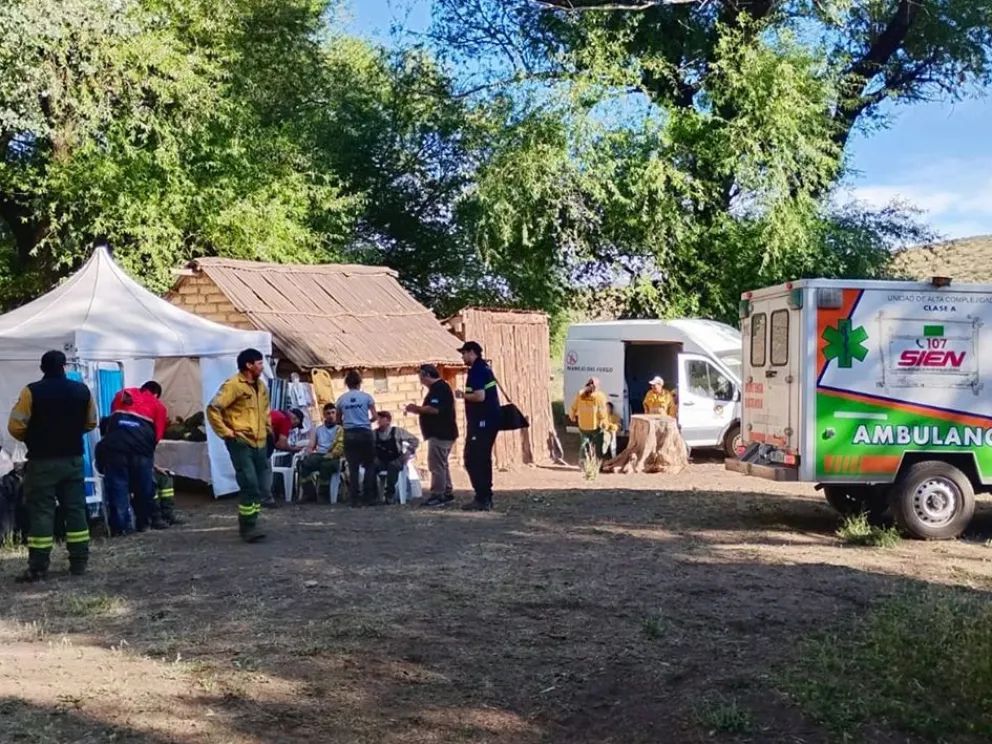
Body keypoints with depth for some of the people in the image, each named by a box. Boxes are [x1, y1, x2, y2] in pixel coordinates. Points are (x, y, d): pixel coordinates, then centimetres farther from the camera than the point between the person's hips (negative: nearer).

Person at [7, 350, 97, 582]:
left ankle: (38, 568, -1)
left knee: (40, 511, 0)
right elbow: (91, 423, 9)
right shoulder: (82, 390, 1)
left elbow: (15, 426, -11)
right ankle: (79, 563, 14)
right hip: (74, 458, 4)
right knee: (75, 509, 10)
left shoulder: (32, 391, -12)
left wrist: (30, 439, 8)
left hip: (42, 461, -4)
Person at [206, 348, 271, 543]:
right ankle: (248, 527, -1)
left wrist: (267, 426, 19)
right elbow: (213, 409, -15)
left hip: (259, 443, 8)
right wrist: (225, 432, -15)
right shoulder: (233, 385, -12)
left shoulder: (261, 386, 13)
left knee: (263, 486, 8)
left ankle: (249, 523, 22)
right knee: (250, 486, -11)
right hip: (240, 443, -8)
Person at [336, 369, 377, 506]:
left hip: (349, 435, 2)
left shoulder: (342, 399, 5)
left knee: (353, 468, 6)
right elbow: (374, 416, -1)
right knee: (369, 465, 9)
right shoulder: (366, 396, -1)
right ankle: (368, 498, 4)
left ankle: (355, 499, 5)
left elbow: (338, 420, 10)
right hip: (365, 433, -2)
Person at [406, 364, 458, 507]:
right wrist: (418, 410, 13)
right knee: (442, 465, 15)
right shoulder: (440, 388, 19)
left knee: (436, 465, -10)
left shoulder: (439, 388, -14)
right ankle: (447, 493, 19)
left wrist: (417, 408, -14)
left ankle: (438, 496, -9)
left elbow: (434, 409, -26)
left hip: (439, 434, -11)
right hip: (442, 433, 11)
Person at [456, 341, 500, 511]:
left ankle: (482, 499, -8)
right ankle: (486, 498, 19)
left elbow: (480, 396, -25)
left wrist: (463, 395, -10)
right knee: (483, 460, 15)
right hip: (490, 420, 10)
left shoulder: (476, 370, -14)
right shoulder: (485, 368, 16)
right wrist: (467, 395, 17)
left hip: (481, 422, -10)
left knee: (473, 461, -7)